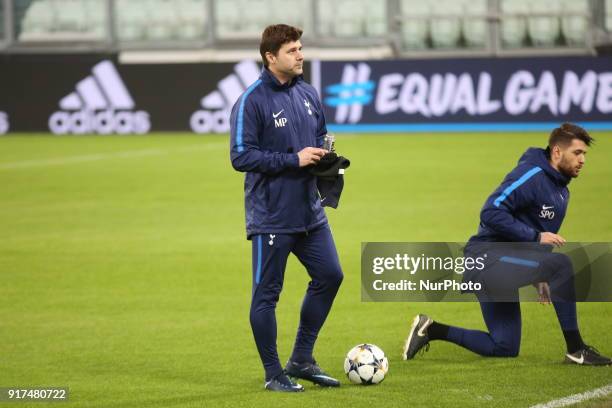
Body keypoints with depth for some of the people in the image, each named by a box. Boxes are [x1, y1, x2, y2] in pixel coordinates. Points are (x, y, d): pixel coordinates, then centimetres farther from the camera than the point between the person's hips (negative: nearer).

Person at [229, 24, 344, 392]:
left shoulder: (309, 94, 8)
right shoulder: (252, 102, -14)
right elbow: (241, 156, -18)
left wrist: (324, 156, -2)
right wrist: (294, 159, -20)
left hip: (310, 212, 7)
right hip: (271, 217, -7)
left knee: (329, 276, 10)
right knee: (267, 293, 1)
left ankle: (302, 359, 23)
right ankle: (273, 374, 12)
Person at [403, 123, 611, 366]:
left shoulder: (561, 191, 16)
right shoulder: (532, 175, -14)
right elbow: (491, 213, -23)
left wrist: (540, 279, 19)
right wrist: (536, 237, -24)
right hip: (488, 254, -10)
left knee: (504, 349, 9)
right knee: (561, 264, -30)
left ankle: (431, 330, 18)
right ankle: (576, 350, -25)